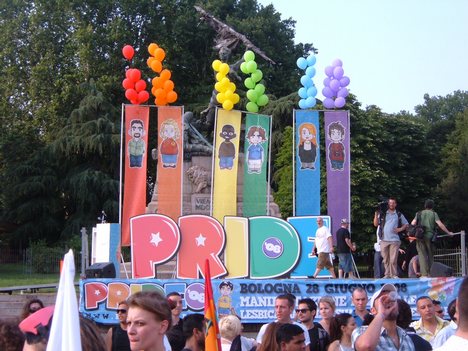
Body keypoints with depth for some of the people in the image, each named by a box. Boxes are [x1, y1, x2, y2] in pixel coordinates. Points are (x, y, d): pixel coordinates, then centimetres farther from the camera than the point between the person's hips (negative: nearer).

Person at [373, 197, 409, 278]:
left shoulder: (399, 215, 11)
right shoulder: (382, 214, 12)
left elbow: (406, 225, 16)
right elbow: (376, 224, 8)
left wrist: (400, 229, -1)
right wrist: (376, 214, -4)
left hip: (394, 240, -2)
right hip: (384, 240, 2)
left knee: (393, 259, -7)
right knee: (385, 259, 4)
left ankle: (394, 274, -2)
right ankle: (387, 274, 11)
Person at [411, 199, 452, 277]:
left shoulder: (419, 214, 11)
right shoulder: (434, 214, 5)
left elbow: (413, 223, 3)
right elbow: (440, 224, -2)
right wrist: (448, 232, 6)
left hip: (420, 237, 1)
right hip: (429, 236, -1)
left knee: (422, 255, -2)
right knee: (430, 255, 11)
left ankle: (424, 273, -11)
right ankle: (431, 273, 9)